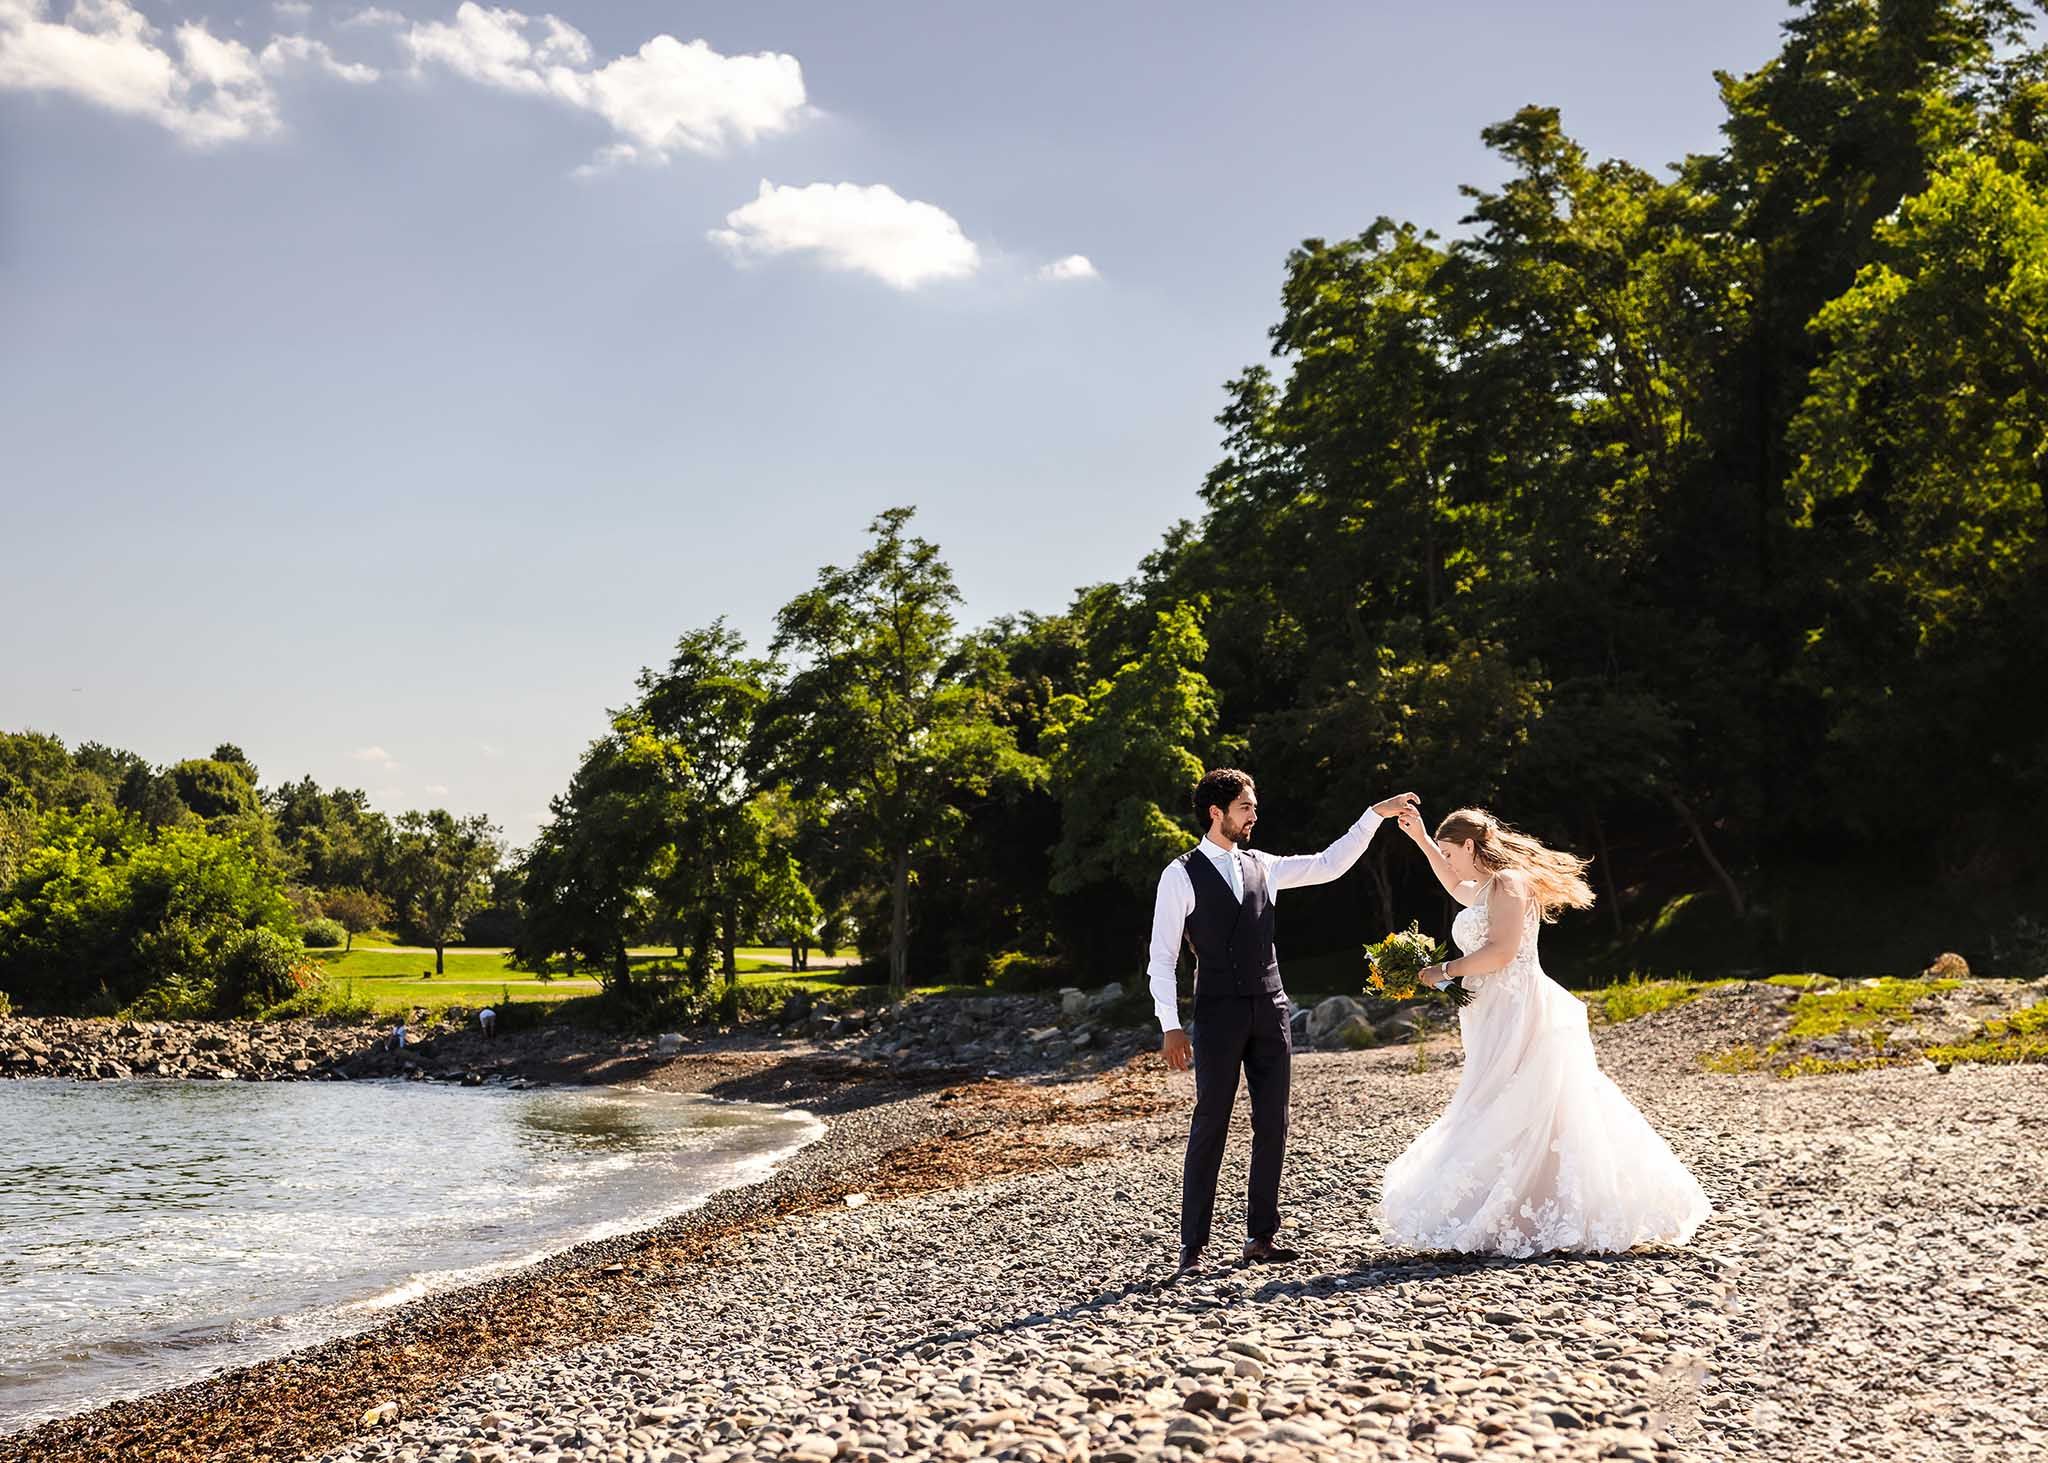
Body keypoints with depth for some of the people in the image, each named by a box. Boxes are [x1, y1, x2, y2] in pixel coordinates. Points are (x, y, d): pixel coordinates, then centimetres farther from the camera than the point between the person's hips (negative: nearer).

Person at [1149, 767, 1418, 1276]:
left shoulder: (1262, 867, 13)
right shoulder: (1181, 875, -4)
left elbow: (1328, 865, 18)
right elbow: (1161, 957, -6)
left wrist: (1375, 815, 13)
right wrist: (1171, 1026, -13)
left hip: (1270, 1010, 6)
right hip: (1219, 1014, -6)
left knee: (1272, 1125, 6)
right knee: (1210, 1126, -5)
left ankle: (1260, 1236, 15)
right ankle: (1193, 1245, 1)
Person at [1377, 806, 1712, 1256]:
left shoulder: (1508, 881, -9)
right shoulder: (1488, 888, 20)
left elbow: (1502, 952, -19)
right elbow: (1457, 887, 44)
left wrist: (1448, 971, -8)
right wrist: (1421, 840, 39)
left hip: (1520, 1017, -10)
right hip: (1500, 1018, 10)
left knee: (1512, 1119, -11)